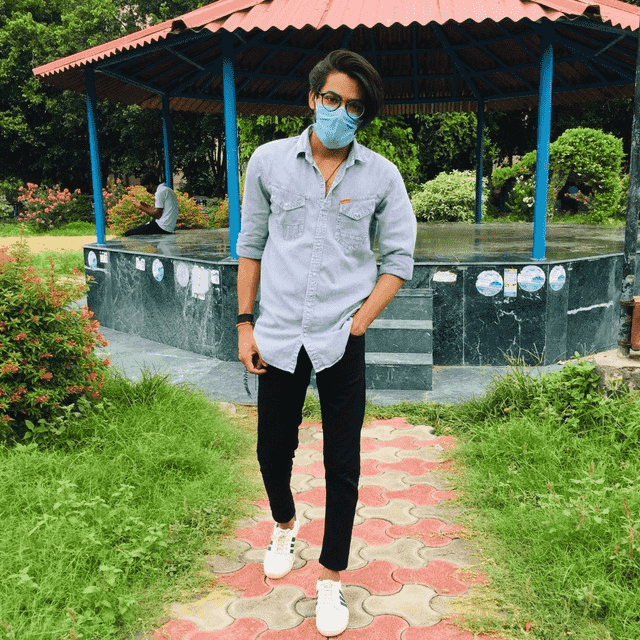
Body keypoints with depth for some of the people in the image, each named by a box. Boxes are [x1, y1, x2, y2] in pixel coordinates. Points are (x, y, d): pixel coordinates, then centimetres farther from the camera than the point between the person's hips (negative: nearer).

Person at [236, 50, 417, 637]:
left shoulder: (381, 175, 0)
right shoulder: (269, 161, 2)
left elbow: (399, 258, 3)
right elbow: (251, 245, 7)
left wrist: (359, 322, -7)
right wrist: (245, 324, 2)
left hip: (342, 340, -1)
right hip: (278, 335, 2)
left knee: (342, 464, 5)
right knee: (273, 450, 15)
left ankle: (332, 579, 25)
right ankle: (285, 526, 47)